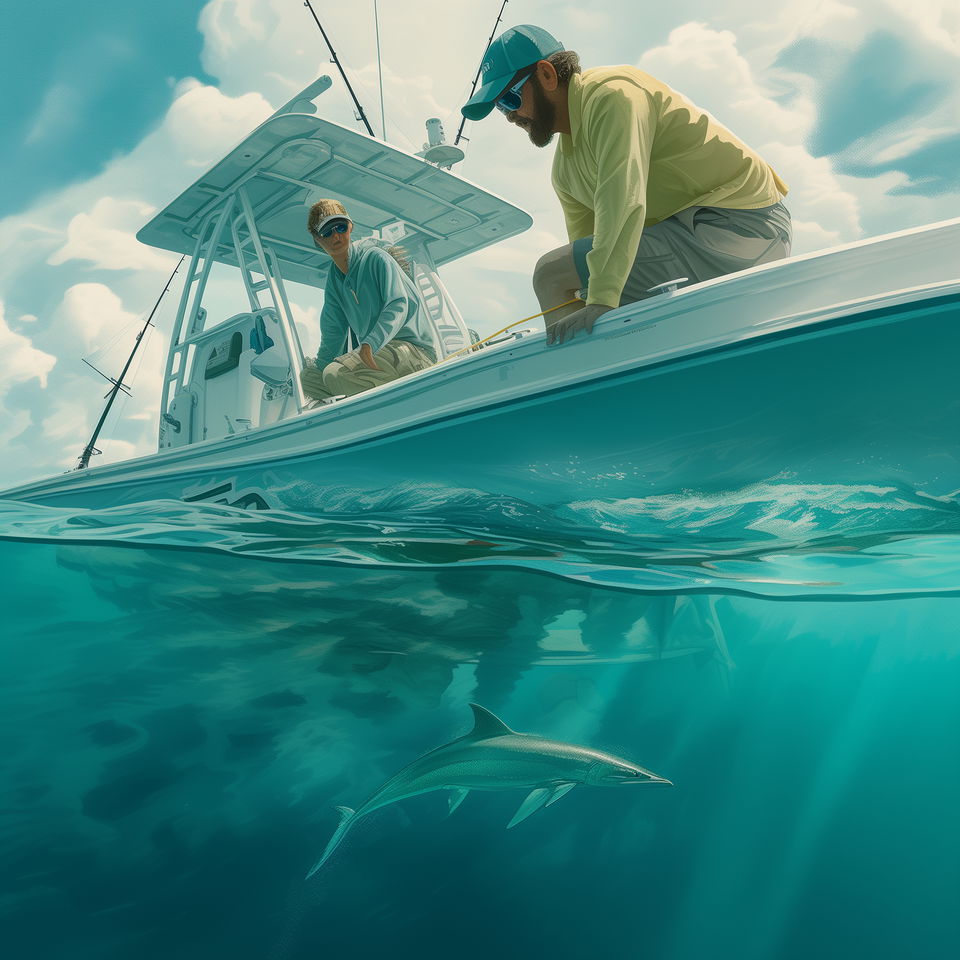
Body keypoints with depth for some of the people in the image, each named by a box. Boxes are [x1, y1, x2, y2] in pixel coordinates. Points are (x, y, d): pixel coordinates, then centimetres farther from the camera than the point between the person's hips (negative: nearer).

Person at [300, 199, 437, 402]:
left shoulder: (375, 257, -8)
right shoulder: (333, 278, 13)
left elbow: (398, 306, -21)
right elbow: (333, 331, 17)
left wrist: (369, 345, -35)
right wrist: (318, 367, 8)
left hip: (412, 349, -8)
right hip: (372, 354, 8)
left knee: (335, 374, -29)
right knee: (307, 377, 6)